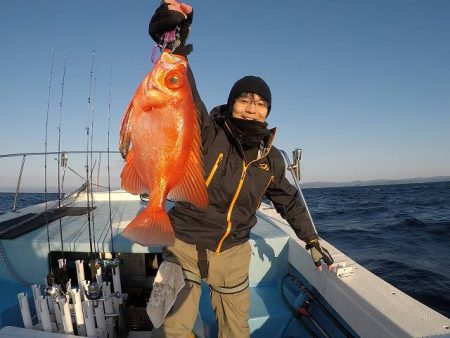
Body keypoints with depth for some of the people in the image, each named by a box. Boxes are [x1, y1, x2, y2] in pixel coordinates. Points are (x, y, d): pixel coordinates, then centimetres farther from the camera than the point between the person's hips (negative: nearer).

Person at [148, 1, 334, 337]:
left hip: (234, 252, 4)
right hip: (186, 245, -4)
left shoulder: (271, 158, 0)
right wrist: (176, 48, -49)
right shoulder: (207, 132, -14)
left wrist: (312, 240, 19)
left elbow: (289, 201, 14)